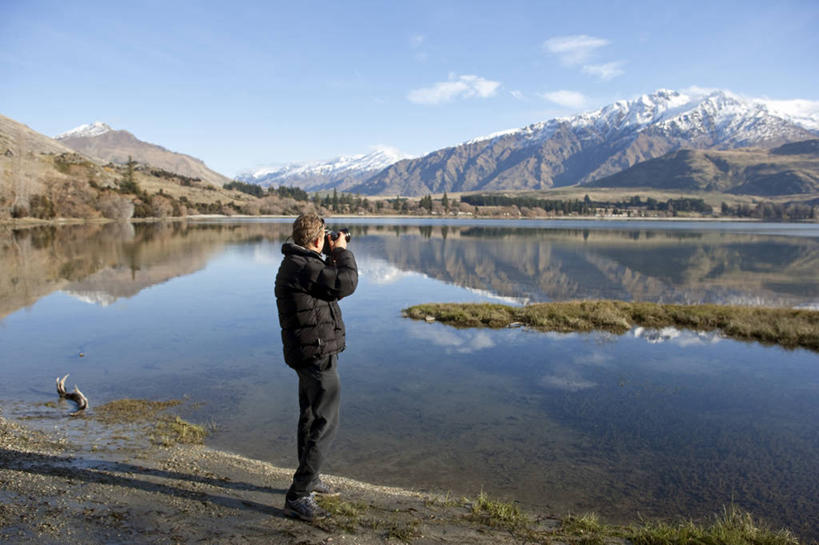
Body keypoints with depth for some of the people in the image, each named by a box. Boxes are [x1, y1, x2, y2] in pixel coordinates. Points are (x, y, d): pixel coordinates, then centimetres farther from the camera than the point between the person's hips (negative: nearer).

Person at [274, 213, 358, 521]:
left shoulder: (297, 263, 12)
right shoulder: (304, 267, -21)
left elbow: (326, 283, 25)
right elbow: (346, 283, -26)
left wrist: (334, 258, 19)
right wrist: (342, 252, -11)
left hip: (308, 354, 11)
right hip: (318, 355, -11)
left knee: (311, 417, 21)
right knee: (325, 424, -6)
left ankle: (309, 480, 37)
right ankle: (298, 497, -1)